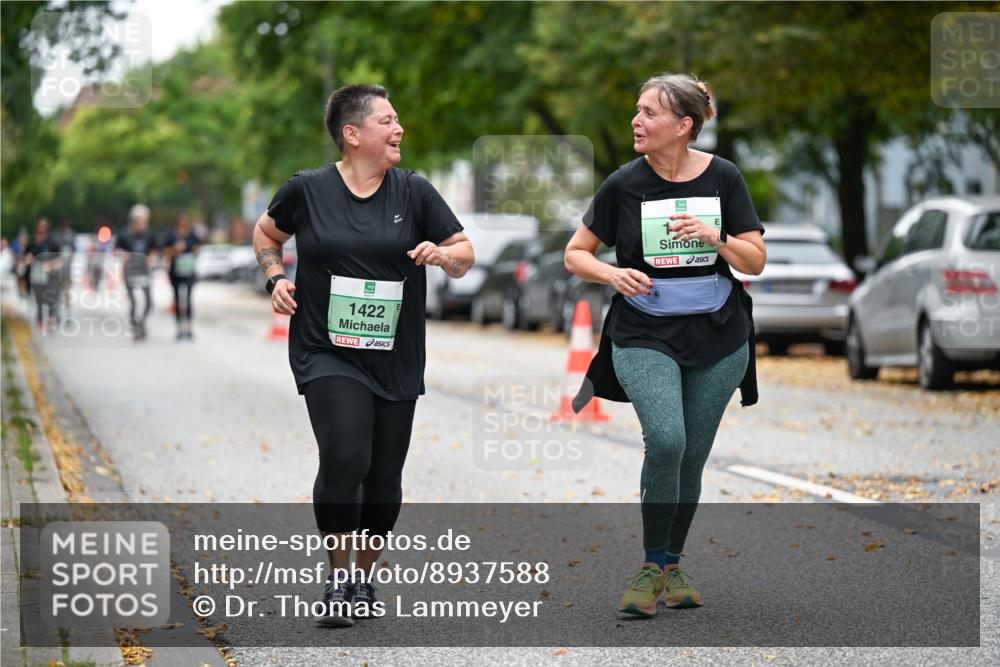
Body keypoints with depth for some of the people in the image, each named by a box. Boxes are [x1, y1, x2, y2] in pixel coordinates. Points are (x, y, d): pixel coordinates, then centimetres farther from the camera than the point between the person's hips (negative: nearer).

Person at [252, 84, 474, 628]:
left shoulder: (413, 191, 2)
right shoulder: (307, 189, -2)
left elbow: (464, 254, 7)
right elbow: (266, 233, 17)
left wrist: (444, 254, -15)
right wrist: (276, 278, 1)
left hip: (396, 359, 3)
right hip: (326, 353, -3)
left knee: (384, 478, 6)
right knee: (344, 459, -21)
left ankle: (366, 576, 29)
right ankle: (338, 578, -4)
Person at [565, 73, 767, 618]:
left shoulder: (722, 178, -1)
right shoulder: (624, 184, -4)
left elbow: (755, 262, 1)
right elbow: (575, 254, 5)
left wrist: (714, 236, -17)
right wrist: (613, 274, -15)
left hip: (718, 338, 2)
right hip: (644, 336, -2)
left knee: (692, 457, 8)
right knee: (665, 440, -23)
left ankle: (673, 564, 27)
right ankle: (651, 567, -8)